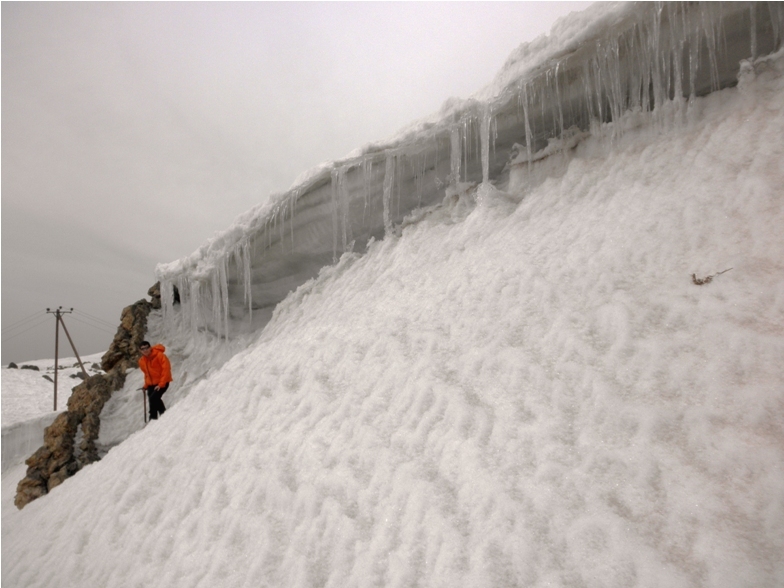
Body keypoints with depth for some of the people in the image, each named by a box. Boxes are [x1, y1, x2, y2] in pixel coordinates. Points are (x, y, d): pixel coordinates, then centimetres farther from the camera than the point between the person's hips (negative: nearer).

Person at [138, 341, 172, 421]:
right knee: (155, 400, 3)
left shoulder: (159, 355, -17)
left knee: (153, 398, -22)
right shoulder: (141, 361, 4)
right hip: (151, 384, 6)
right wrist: (146, 385, 12)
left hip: (162, 383, -6)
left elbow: (166, 369, -19)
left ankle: (153, 418, -9)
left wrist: (161, 384, -21)